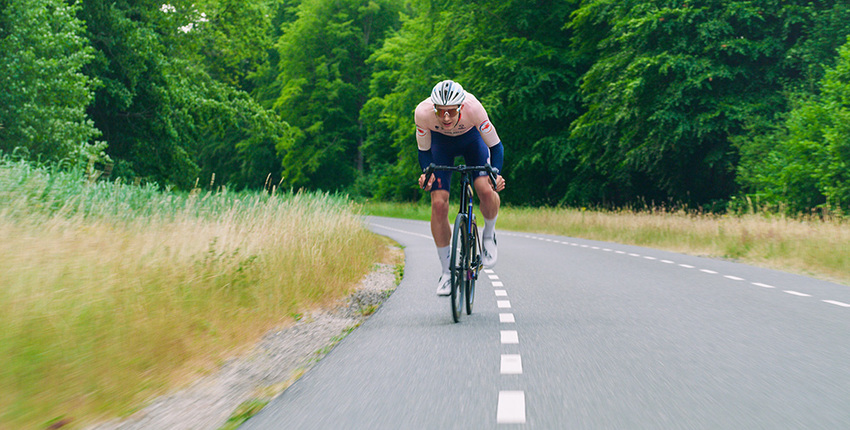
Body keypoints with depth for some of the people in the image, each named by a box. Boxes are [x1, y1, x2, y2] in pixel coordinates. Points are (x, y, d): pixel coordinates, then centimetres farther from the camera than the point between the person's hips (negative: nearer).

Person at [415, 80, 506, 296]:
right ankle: (447, 272, 2)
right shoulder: (423, 113, -34)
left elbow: (495, 146, -25)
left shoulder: (472, 107, -38)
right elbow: (424, 150, -15)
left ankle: (488, 235, 7)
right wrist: (427, 173, -33)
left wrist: (496, 174, -41)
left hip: (471, 138, -1)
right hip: (440, 141, 1)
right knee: (438, 204, -13)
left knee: (487, 191, -27)